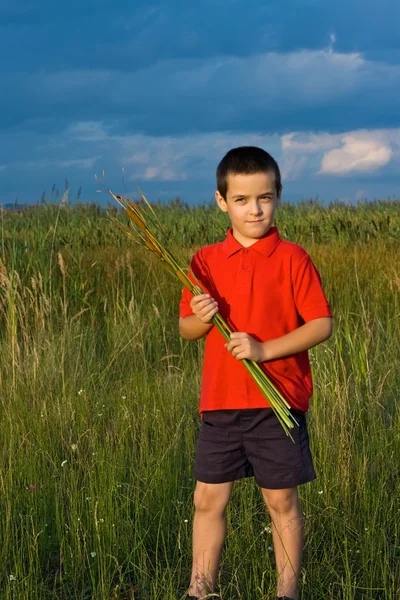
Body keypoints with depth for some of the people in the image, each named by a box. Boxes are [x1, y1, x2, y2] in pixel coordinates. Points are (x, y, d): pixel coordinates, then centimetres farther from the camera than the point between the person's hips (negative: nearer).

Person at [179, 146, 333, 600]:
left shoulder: (292, 258, -6)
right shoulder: (205, 261, 4)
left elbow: (322, 324, -8)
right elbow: (185, 330, 11)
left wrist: (266, 349, -18)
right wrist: (199, 319, -12)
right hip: (220, 400, 3)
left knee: (282, 500, 7)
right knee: (208, 499, 8)